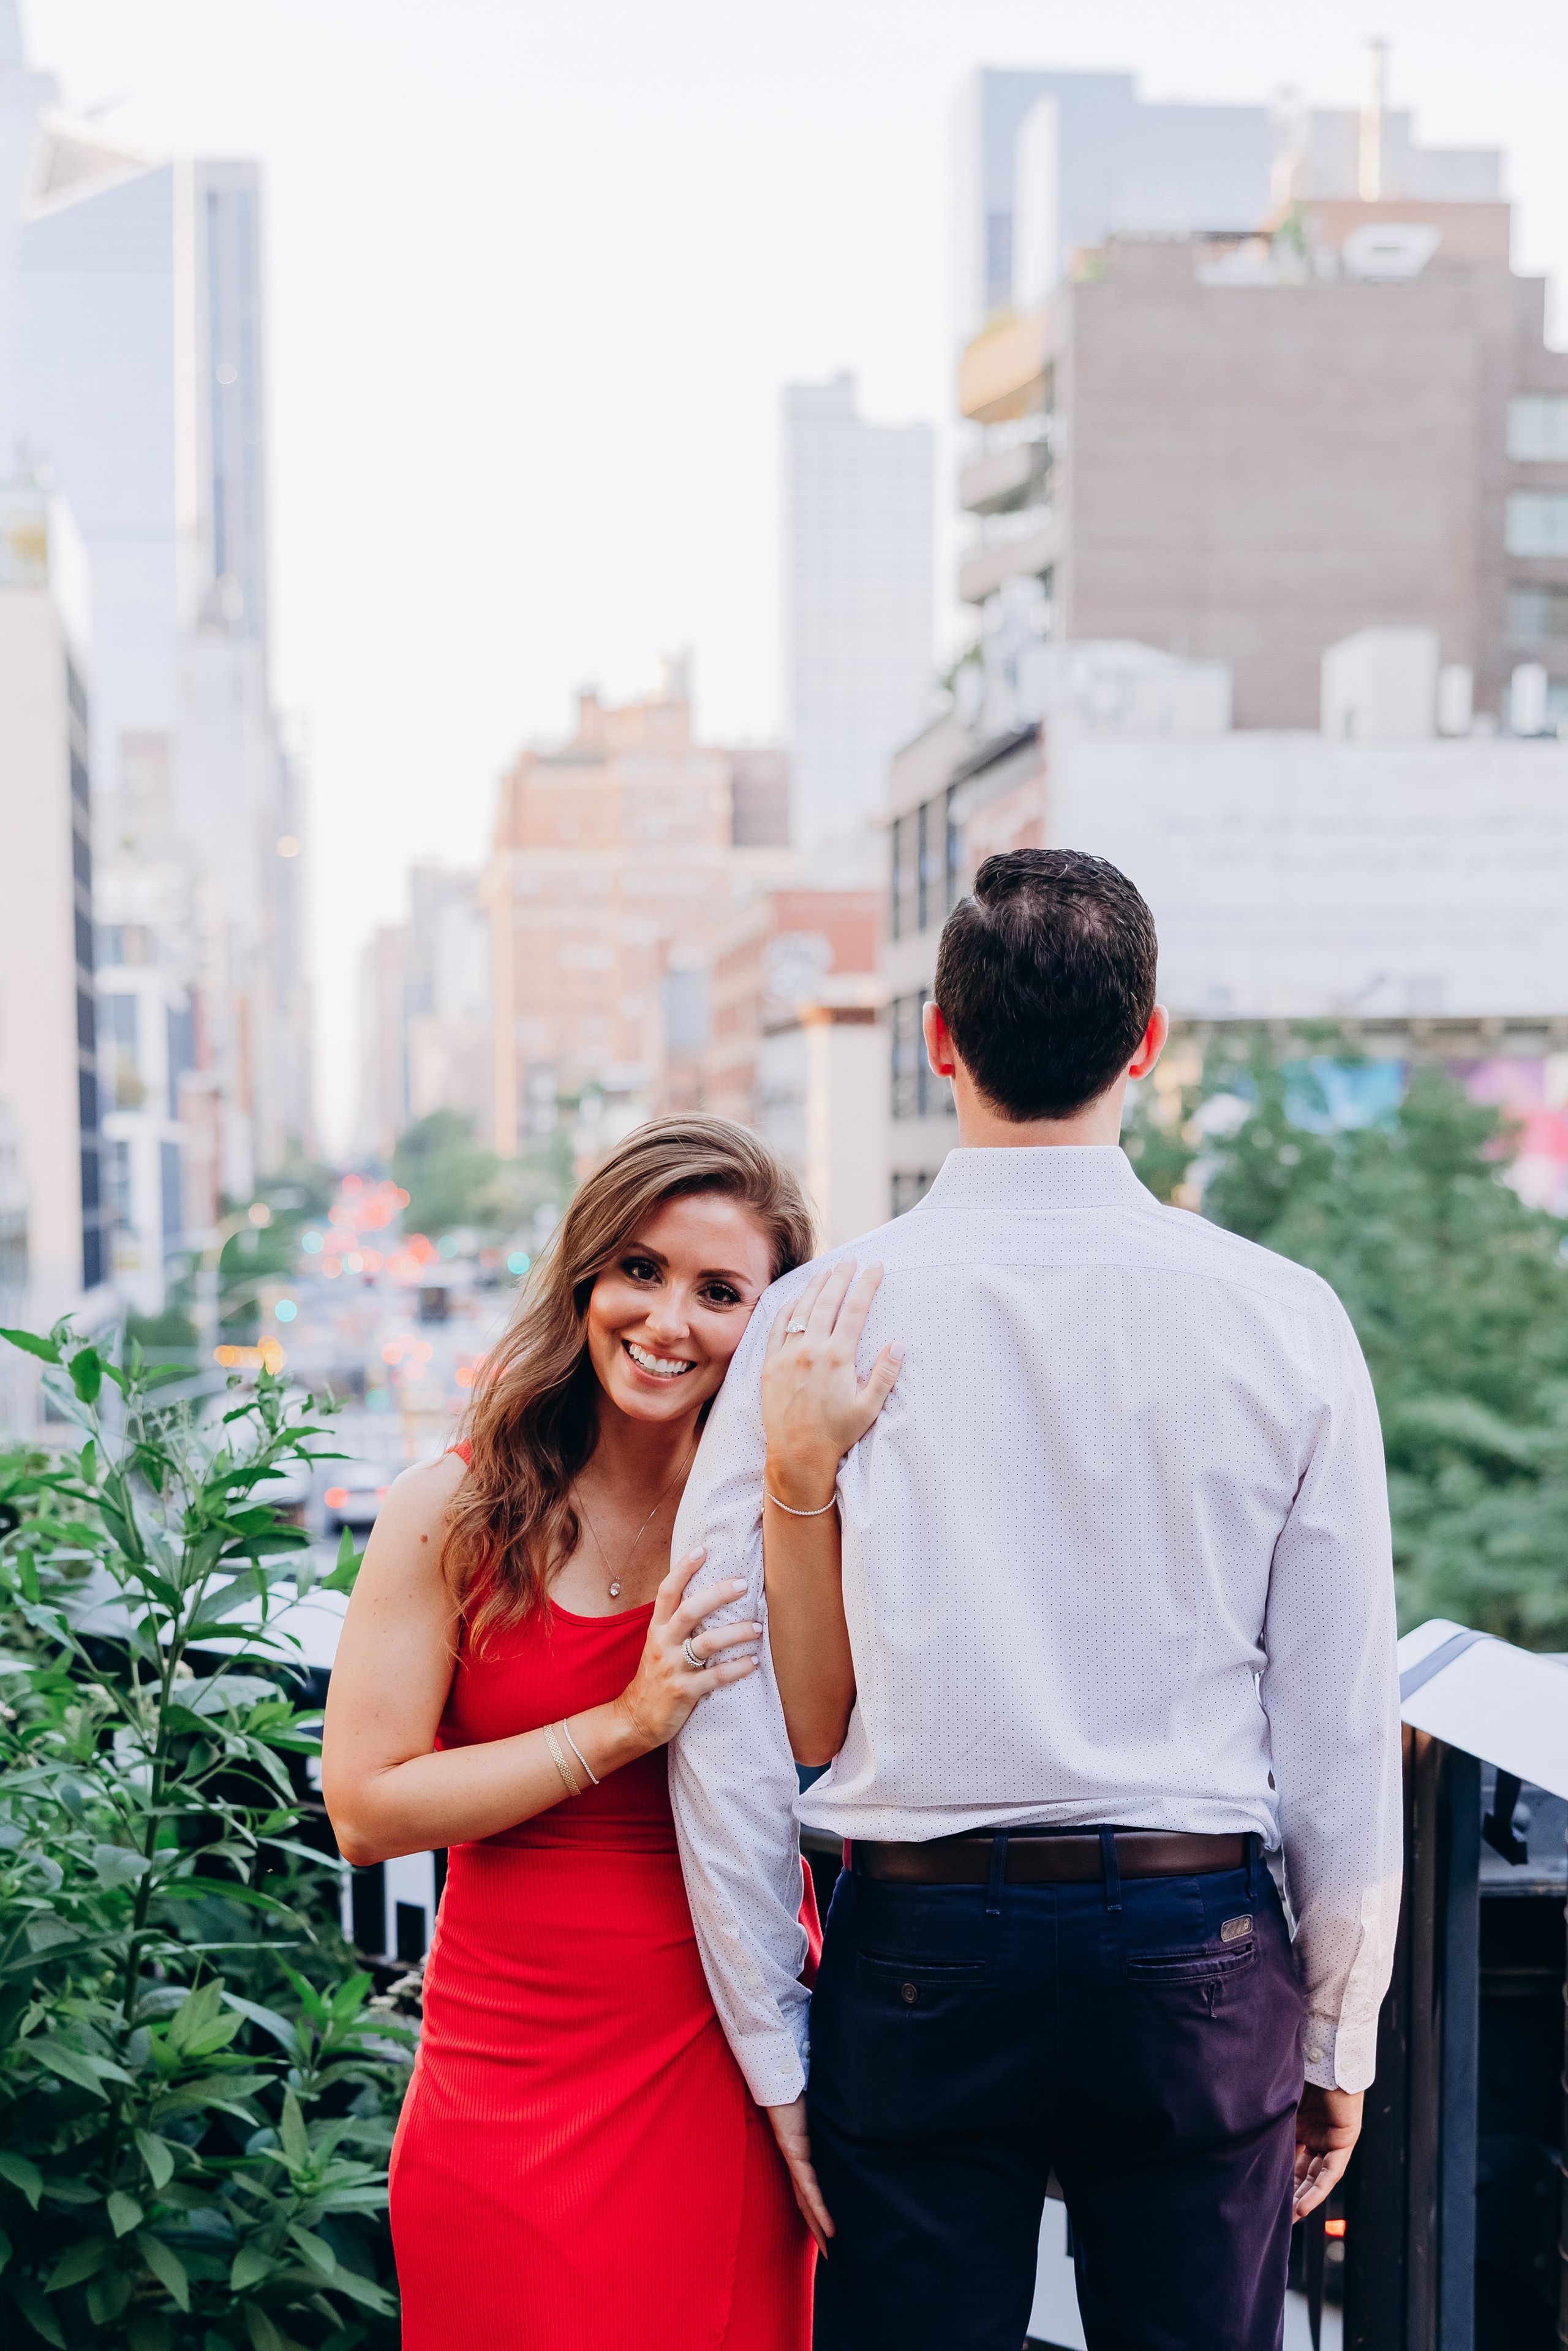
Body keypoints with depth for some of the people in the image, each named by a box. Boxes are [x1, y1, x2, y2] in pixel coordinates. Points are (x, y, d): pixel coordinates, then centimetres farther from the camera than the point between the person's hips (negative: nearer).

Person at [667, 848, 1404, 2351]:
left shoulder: (822, 1323, -6)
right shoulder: (1283, 1321, -4)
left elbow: (730, 1728, -6)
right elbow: (1343, 1722, -1)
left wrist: (771, 2051, 3)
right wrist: (1340, 2034, 11)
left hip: (921, 1958, -1)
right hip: (1202, 1950, 1)